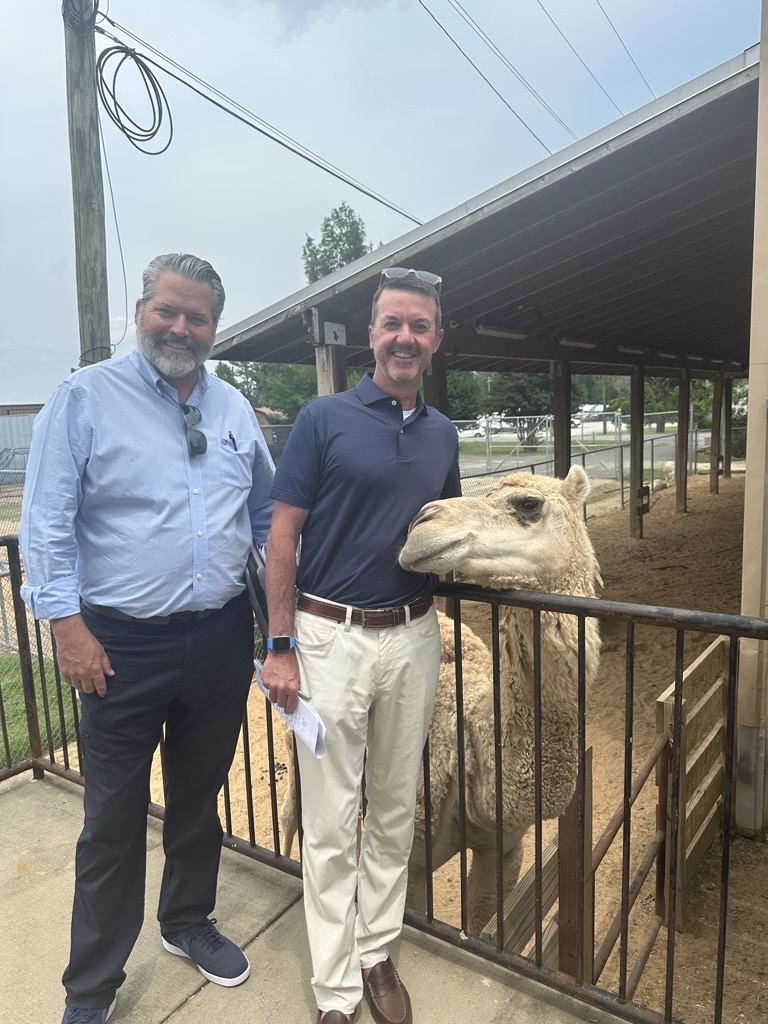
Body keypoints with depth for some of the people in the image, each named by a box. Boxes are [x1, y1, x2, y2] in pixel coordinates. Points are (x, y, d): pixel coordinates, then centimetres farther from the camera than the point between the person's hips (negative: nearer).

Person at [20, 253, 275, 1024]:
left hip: (220, 638, 4)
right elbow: (47, 521, -7)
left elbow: (266, 513, 16)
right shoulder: (86, 397, -4)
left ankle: (188, 923, 46)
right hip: (123, 645, -4)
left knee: (199, 798, 21)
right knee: (114, 822, 9)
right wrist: (67, 622, -13)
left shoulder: (234, 409, 9)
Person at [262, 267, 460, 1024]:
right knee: (330, 821, 6)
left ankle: (377, 954, 37)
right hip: (331, 638, -4)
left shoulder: (443, 434, 9)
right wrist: (281, 646, -11)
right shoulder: (324, 418, -6)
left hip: (413, 636, 5)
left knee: (396, 807, 16)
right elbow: (282, 536, -7)